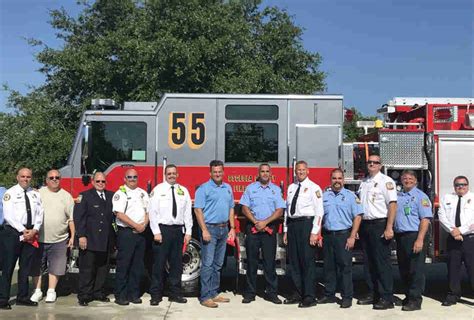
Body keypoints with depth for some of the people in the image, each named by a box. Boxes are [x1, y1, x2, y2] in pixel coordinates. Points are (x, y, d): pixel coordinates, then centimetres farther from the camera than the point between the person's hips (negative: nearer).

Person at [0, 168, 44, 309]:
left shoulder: (35, 194, 11)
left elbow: (39, 214, 8)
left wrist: (34, 230, -7)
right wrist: (23, 231, -14)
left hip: (31, 234, 5)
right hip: (12, 232, -5)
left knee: (26, 267, 11)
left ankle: (22, 297, 20)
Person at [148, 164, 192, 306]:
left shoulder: (183, 191, 10)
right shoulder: (158, 190, 0)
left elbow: (188, 213, 9)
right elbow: (152, 212, -4)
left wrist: (188, 232, 2)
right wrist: (156, 232, -10)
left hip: (178, 230, 4)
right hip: (162, 229, -4)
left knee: (177, 263, 9)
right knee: (159, 263, -1)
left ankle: (175, 293, 19)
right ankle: (155, 295, 8)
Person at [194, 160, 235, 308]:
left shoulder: (228, 188, 13)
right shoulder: (204, 188, -6)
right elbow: (198, 210, -11)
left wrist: (232, 228, 10)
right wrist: (204, 230, -18)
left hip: (224, 229, 6)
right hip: (210, 228, -6)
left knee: (218, 264, 12)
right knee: (207, 264, -6)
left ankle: (214, 293, 20)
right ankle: (205, 297, -1)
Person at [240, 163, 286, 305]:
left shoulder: (276, 190, 8)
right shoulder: (250, 188, 8)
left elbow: (279, 211, 0)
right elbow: (245, 208, 2)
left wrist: (265, 222, -11)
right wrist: (256, 222, -10)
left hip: (269, 228, 0)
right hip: (253, 228, 0)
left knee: (270, 261, 1)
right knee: (251, 260, 3)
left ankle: (271, 292, 8)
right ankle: (250, 292, 10)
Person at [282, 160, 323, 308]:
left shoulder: (313, 188, -2)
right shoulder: (291, 188, 15)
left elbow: (319, 211, -8)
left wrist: (314, 232, -15)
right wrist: (285, 230, 13)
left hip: (306, 224, -6)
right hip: (292, 225, 6)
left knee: (307, 261, -4)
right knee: (294, 261, 9)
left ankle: (309, 297, 3)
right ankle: (298, 293, 20)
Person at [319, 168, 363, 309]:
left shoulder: (350, 196, 1)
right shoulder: (324, 196, 11)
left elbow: (357, 217, -4)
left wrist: (352, 237, -11)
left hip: (343, 235, -4)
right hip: (327, 235, 4)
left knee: (345, 267, -2)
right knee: (329, 267, 9)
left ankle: (347, 297, 5)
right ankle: (329, 294, 19)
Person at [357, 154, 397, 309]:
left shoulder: (386, 181, -6)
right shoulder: (363, 183, 16)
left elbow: (392, 205, -14)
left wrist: (389, 228, -21)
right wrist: (358, 227, 10)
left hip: (380, 225, -7)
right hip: (365, 225, 7)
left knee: (382, 262, -5)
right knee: (369, 262, 12)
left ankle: (386, 298, 1)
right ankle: (372, 294, 22)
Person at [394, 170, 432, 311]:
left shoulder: (420, 196, -4)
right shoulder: (397, 196, 16)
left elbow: (426, 219, -12)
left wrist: (420, 240, -20)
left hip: (414, 237, -7)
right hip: (400, 237, 7)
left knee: (416, 269, -4)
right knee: (403, 269, 13)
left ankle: (415, 300, 2)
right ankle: (408, 296, 24)